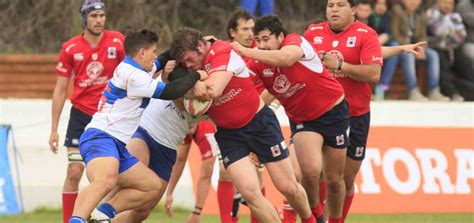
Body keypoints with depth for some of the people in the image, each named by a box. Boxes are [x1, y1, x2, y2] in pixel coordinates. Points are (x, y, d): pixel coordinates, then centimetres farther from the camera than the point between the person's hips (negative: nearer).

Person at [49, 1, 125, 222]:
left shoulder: (117, 41, -4)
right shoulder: (70, 48, -2)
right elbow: (60, 90, 4)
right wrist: (54, 129, 2)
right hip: (81, 115, 0)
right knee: (74, 172, -5)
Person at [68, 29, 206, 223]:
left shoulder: (133, 68, 18)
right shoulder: (133, 76, -12)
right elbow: (169, 92, -8)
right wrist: (195, 75, 7)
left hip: (116, 145, 11)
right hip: (100, 138, -11)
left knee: (152, 186, 13)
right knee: (105, 181, -39)